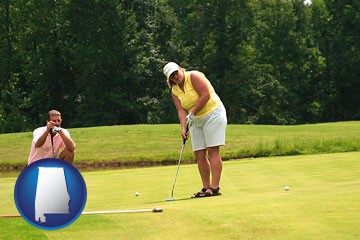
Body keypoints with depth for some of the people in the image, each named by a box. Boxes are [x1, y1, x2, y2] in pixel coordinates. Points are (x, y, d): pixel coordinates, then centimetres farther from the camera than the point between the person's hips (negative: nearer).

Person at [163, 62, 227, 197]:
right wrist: (183, 128, -18)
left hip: (212, 114, -7)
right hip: (196, 120, 8)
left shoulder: (194, 76, -13)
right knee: (199, 154, 2)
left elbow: (206, 95, -20)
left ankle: (215, 187, -17)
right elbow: (181, 111, -1)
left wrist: (192, 113, -19)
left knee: (213, 151, -13)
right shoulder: (174, 91, 6)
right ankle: (206, 187, 6)